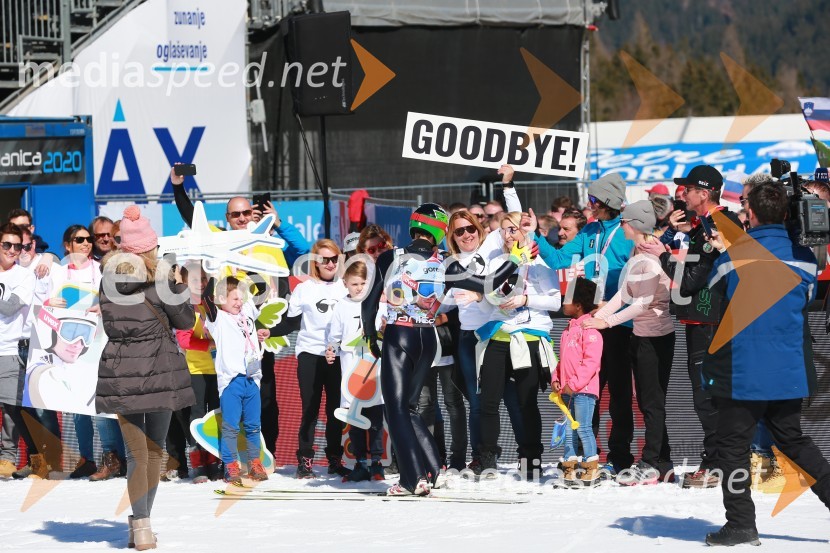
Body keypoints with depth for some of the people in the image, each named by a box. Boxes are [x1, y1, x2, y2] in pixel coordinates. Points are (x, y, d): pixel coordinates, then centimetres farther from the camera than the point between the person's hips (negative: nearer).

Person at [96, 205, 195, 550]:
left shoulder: (108, 283, 0)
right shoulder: (160, 284, -10)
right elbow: (186, 321, 2)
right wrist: (178, 288, 11)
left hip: (120, 373, 2)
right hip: (158, 372, -1)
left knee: (135, 451, 2)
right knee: (154, 448, 13)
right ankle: (142, 521, 16)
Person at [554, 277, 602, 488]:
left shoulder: (589, 330, -12)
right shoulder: (570, 329, 18)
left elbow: (591, 361, -19)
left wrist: (574, 383, -21)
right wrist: (556, 378, 9)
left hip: (584, 388, -9)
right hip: (567, 389, 9)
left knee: (583, 428, -9)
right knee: (568, 429, 9)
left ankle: (591, 469, -4)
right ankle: (569, 467, 12)